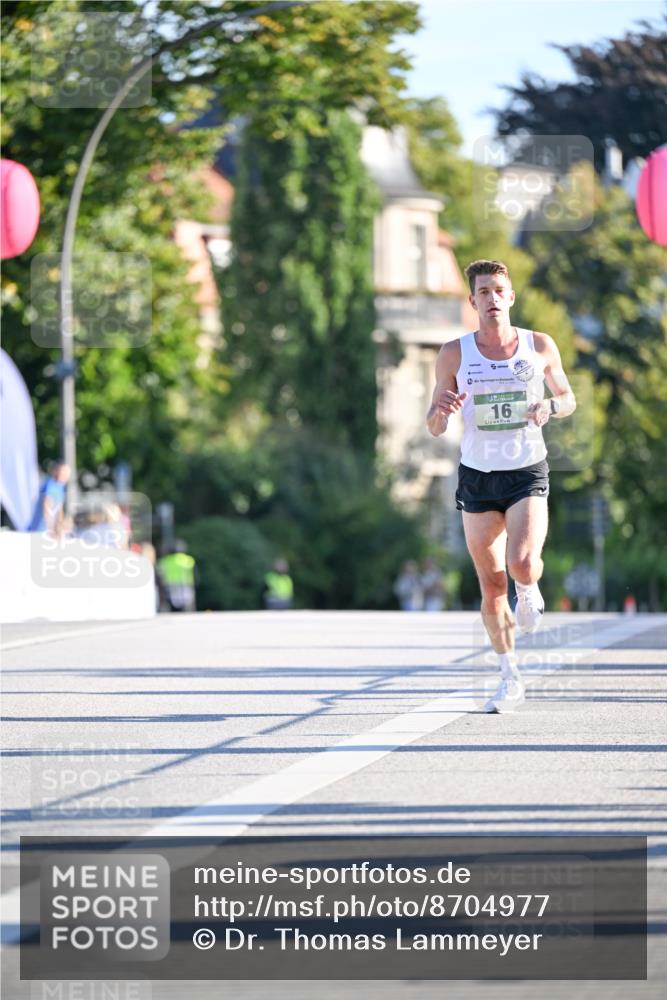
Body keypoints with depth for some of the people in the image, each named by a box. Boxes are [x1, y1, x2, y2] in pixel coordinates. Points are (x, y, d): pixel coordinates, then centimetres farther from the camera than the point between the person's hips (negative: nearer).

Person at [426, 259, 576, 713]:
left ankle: (530, 591, 15)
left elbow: (567, 397, 13)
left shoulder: (541, 346, -1)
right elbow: (435, 427, 4)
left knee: (522, 564, -24)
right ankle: (511, 680, 17)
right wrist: (441, 410, -20)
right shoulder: (455, 353, -1)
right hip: (477, 476, 1)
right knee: (492, 586, 2)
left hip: (528, 474, -1)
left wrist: (550, 407, -10)